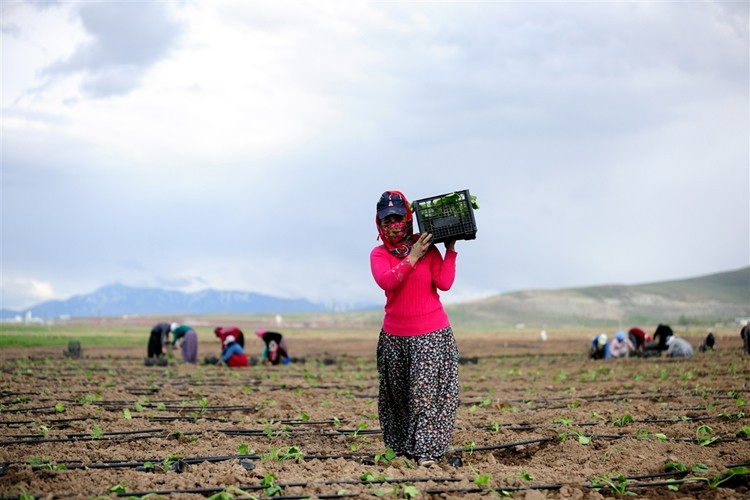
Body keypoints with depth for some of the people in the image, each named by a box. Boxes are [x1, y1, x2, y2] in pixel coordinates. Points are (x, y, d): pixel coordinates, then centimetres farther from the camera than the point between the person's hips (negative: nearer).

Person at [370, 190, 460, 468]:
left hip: (431, 334, -2)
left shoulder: (427, 247, 2)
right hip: (395, 337, 2)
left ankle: (425, 450, -11)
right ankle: (401, 448, 16)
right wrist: (412, 258, -19)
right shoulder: (379, 254, 4)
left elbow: (444, 283, -10)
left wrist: (450, 250, -11)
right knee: (398, 394, 6)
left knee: (427, 391, -10)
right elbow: (385, 281, -18)